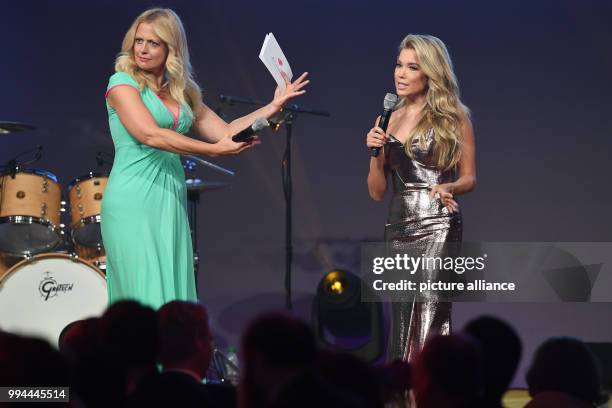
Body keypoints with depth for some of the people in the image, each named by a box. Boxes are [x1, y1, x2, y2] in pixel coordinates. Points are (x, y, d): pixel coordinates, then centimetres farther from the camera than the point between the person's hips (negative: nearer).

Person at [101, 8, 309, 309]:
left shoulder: (182, 92, 15)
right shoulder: (122, 83, -3)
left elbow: (224, 132, 12)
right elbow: (150, 134, -16)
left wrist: (273, 106, 6)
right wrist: (213, 150, -19)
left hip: (172, 204, 6)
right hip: (132, 202, -6)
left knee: (175, 296, 2)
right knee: (147, 299, -10)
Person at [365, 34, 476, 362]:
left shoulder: (453, 118, 2)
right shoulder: (391, 119, 14)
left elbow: (469, 178, 4)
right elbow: (377, 192, 14)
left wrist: (447, 188, -17)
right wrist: (375, 152, -3)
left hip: (437, 226, -5)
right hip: (398, 227, 5)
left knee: (427, 315, -14)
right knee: (402, 320, 4)